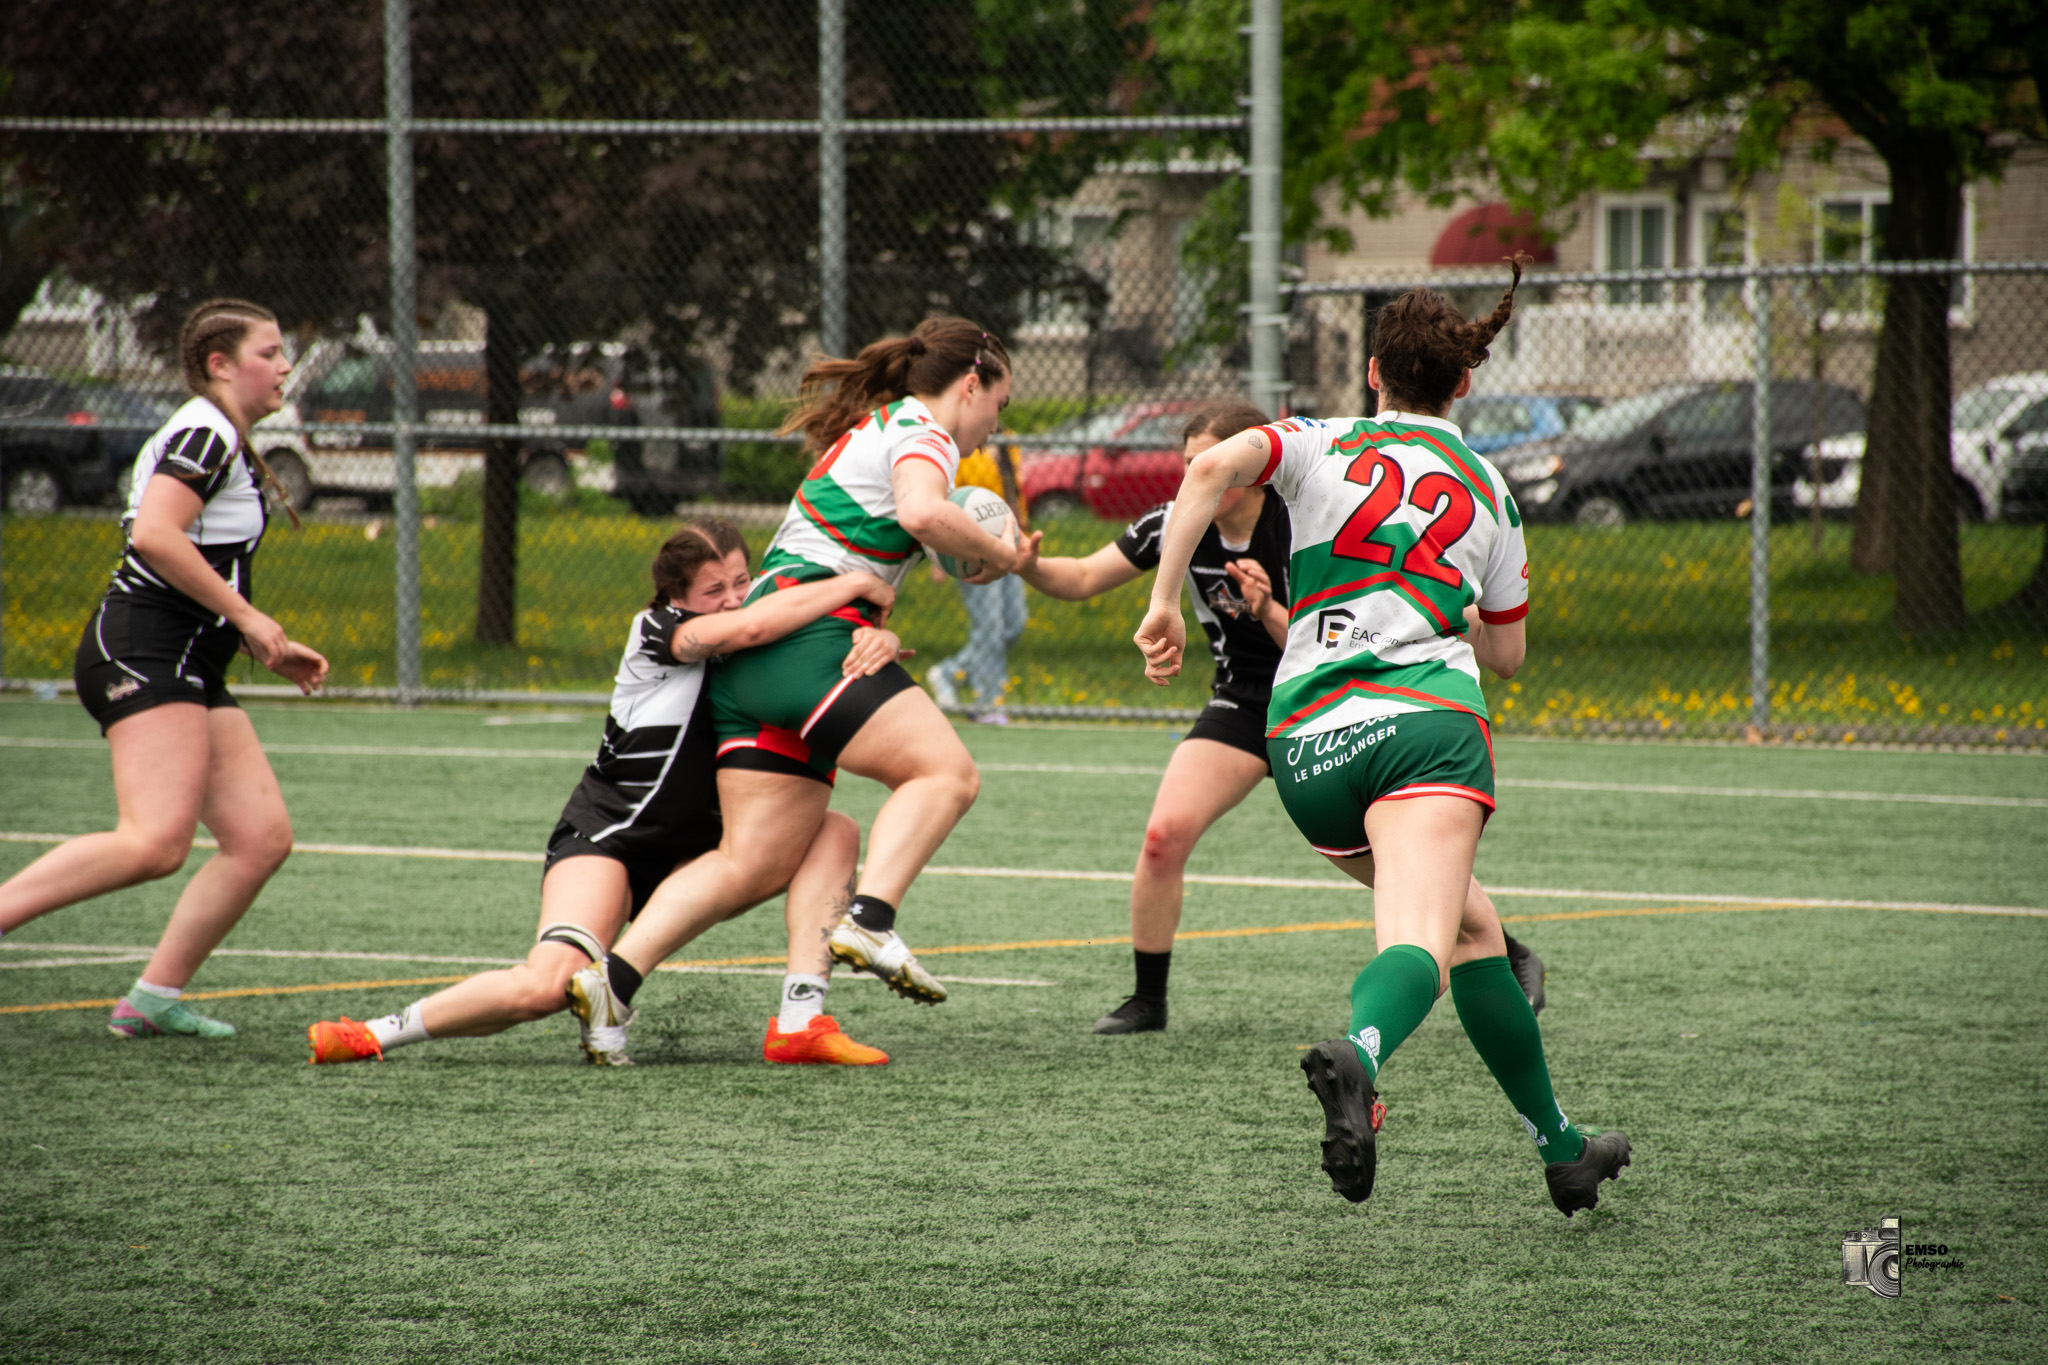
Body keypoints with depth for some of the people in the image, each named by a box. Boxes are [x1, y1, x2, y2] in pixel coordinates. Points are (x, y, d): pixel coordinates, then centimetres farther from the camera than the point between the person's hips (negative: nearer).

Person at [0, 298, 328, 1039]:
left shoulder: (224, 443, 24)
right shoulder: (205, 433, -7)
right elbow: (154, 534, -23)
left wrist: (274, 653, 23)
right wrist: (246, 616, -17)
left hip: (189, 670, 11)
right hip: (145, 652, -11)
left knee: (262, 838, 2)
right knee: (155, 841, -25)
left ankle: (156, 994, 2)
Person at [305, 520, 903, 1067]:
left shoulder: (756, 659, 8)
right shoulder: (658, 630, -13)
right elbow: (751, 625, -31)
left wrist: (876, 638, -20)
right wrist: (858, 585, -22)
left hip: (688, 856, 7)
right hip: (605, 835, -7)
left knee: (835, 834, -9)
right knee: (549, 984, -30)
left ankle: (803, 1025, -18)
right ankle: (375, 1033, -14)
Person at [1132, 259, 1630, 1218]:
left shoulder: (1322, 446, 15)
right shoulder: (1487, 491, 19)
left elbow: (1214, 465, -7)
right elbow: (1505, 653, 28)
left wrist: (1165, 600, -4)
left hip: (1304, 745, 3)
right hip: (1427, 721, -3)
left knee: (1468, 926, 21)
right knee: (1420, 943, -23)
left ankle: (1559, 1146, 29)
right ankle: (1357, 1057, -57)